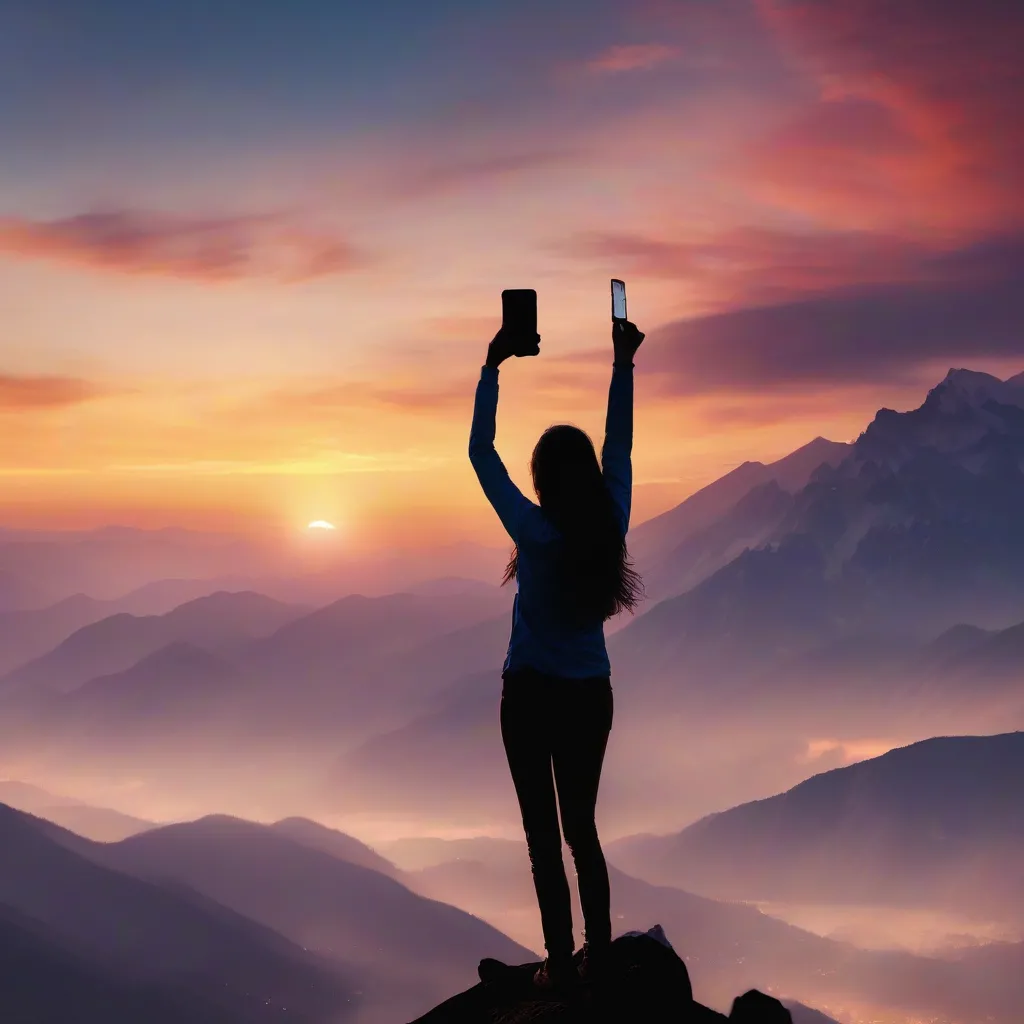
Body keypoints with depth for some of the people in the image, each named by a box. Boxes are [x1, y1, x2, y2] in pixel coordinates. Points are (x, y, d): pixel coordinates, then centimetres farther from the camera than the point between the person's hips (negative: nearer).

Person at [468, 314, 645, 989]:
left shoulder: (534, 531, -19)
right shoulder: (612, 527, -7)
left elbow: (481, 451, -12)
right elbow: (619, 447, 6)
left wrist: (494, 368, -8)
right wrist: (623, 366, 11)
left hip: (532, 696, -4)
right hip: (592, 697, 5)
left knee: (544, 834, 3)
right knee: (583, 828, 16)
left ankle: (561, 964, 6)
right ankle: (598, 952, 18)